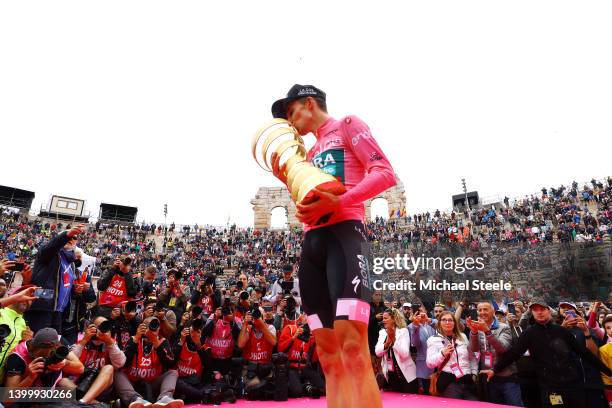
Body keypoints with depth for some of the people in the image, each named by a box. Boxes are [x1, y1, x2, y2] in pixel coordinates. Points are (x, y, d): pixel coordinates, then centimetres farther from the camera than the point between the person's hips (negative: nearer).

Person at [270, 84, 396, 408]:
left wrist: (339, 201, -18)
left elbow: (385, 173, -5)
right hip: (311, 241, 8)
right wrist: (287, 179, 13)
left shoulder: (348, 125, 9)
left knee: (352, 349, -17)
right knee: (328, 355, 4)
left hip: (343, 231, -7)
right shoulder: (311, 152, 29)